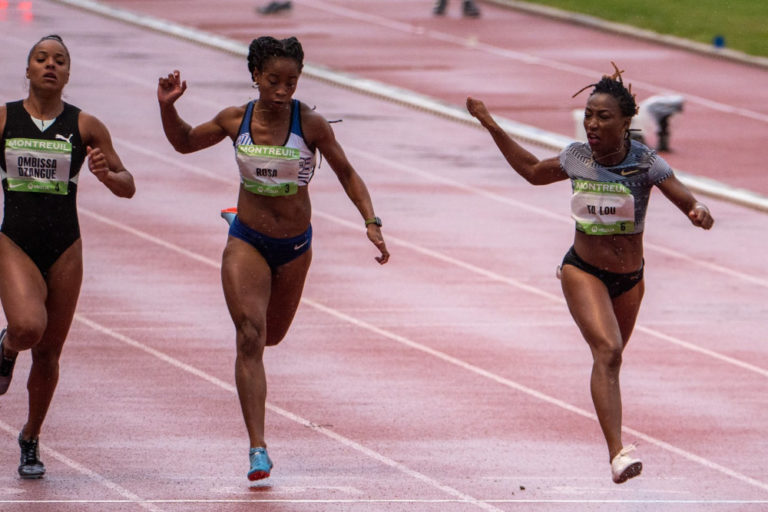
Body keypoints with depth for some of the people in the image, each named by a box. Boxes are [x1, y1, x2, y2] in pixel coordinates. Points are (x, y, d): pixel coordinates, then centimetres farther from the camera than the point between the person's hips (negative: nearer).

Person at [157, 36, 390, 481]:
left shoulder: (311, 125, -13)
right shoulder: (235, 121, -8)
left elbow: (347, 174, -1)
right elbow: (184, 142, 10)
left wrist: (372, 222, -10)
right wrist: (168, 108, -8)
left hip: (295, 246, 1)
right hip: (247, 243, -1)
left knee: (273, 335, 18)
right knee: (250, 338, -15)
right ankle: (258, 449, -16)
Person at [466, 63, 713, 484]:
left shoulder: (646, 164, -13)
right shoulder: (576, 158, -5)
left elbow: (689, 203, -16)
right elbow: (533, 172, 15)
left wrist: (700, 212, -41)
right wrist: (492, 128, 13)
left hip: (628, 279, 1)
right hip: (582, 271, -1)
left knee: (610, 360, 18)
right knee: (607, 351, -24)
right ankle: (617, 454, -34)